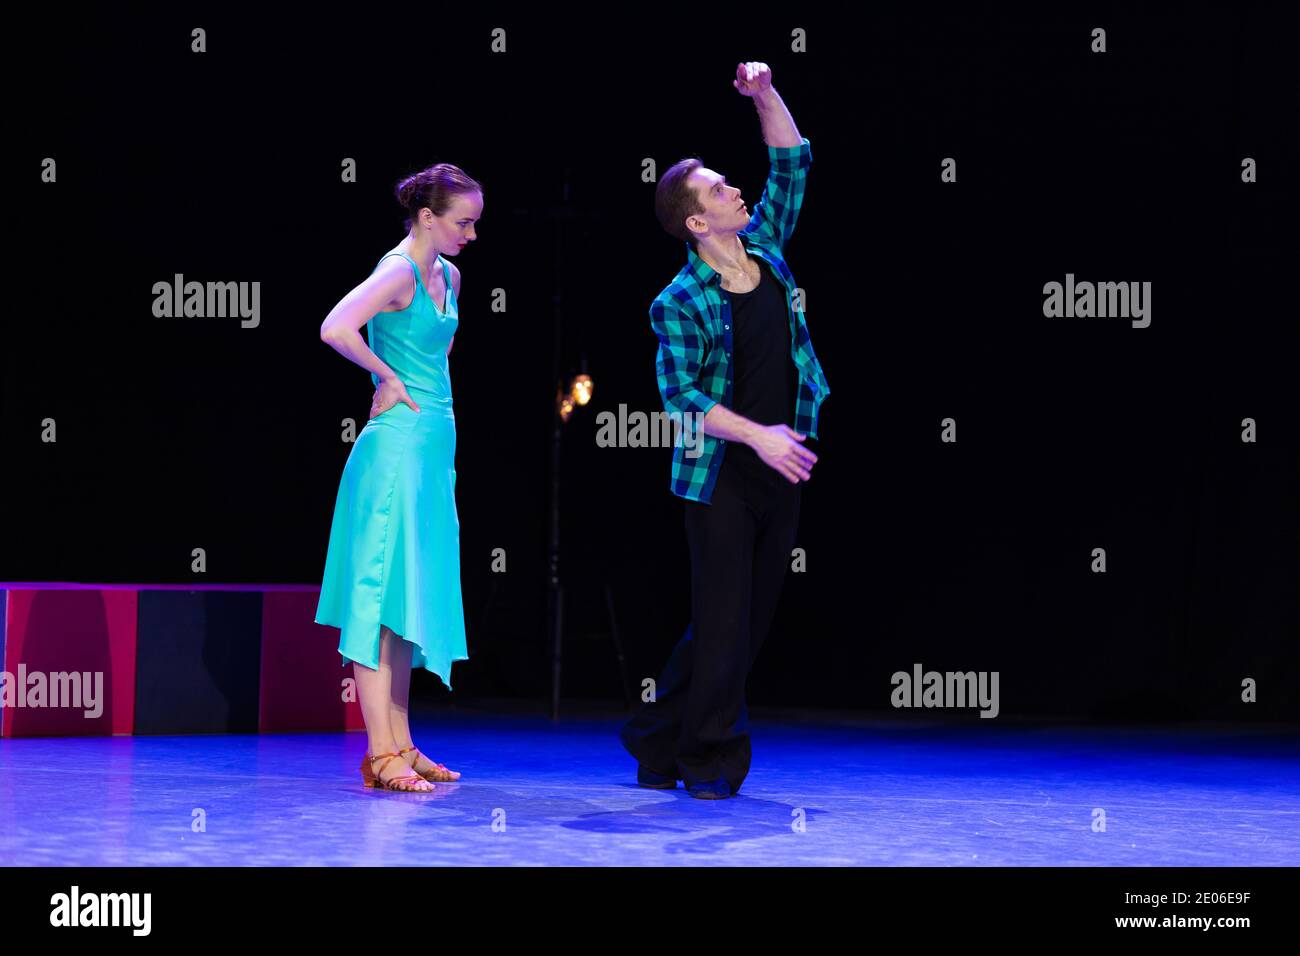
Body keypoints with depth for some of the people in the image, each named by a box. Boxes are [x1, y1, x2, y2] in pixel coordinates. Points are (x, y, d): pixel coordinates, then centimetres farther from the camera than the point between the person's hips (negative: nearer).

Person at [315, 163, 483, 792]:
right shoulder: (398, 272, -12)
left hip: (433, 446, 9)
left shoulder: (447, 276, 14)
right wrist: (388, 379, -16)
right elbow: (336, 328, -29)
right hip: (397, 445, -9)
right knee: (381, 592, -9)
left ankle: (401, 745, 15)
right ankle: (380, 754, -9)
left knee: (412, 595, 10)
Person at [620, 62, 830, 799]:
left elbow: (792, 163, 13)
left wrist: (765, 95, 2)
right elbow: (681, 393, -15)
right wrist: (757, 434, -22)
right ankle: (712, 760, 9)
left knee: (754, 616, 10)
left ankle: (661, 741, 21)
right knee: (724, 618, -4)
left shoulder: (766, 249, 6)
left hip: (780, 468, 6)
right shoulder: (680, 302, -11)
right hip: (721, 474, -6)